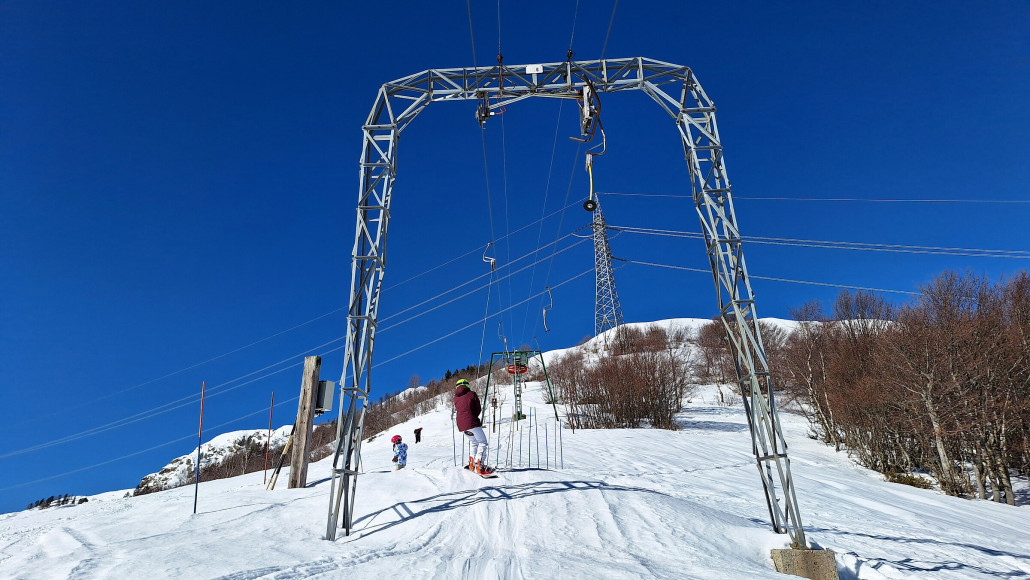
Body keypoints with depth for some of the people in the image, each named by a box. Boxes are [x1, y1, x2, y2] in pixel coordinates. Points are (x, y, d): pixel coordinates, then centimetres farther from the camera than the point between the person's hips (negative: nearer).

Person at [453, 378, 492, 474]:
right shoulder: (472, 394, 3)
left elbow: (456, 411, 18)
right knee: (482, 442, 3)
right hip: (472, 422, -6)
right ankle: (479, 466, -10)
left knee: (473, 441, 26)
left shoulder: (455, 398, 15)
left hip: (461, 425, 6)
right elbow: (478, 409, 5)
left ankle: (472, 463, 22)